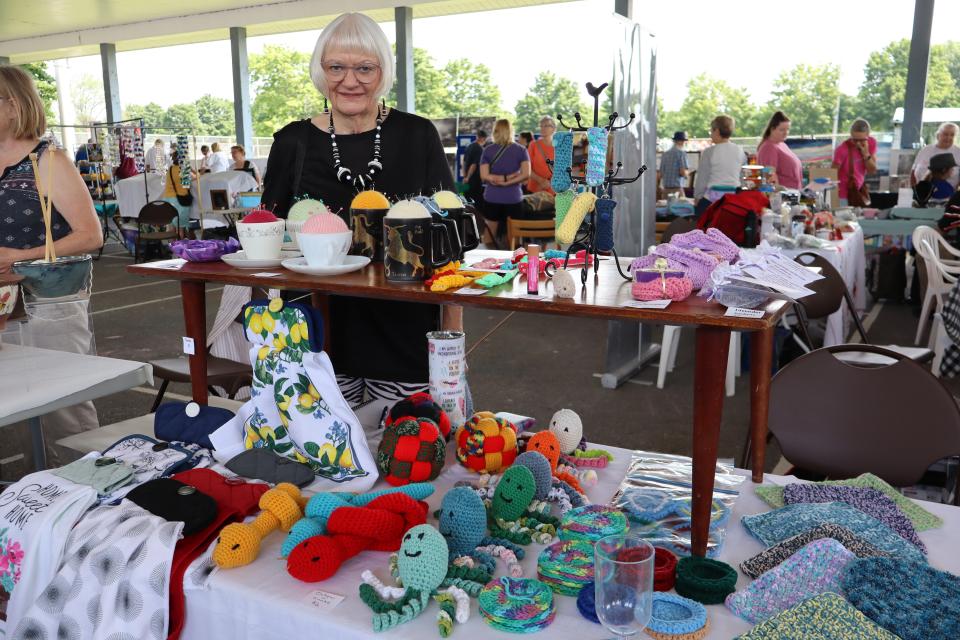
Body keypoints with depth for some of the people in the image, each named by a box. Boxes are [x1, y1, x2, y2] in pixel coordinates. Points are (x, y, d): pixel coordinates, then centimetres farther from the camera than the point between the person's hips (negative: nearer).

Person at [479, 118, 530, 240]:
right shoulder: (521, 150, 1)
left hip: (492, 198, 1)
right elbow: (526, 174, -9)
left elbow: (484, 176, -5)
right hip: (514, 198, 0)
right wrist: (507, 181, -7)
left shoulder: (487, 150, 2)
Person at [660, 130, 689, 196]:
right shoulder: (681, 153, -7)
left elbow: (661, 174, 12)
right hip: (677, 188, -6)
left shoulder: (665, 154, 11)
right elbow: (683, 172, -14)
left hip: (666, 188, 6)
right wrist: (688, 172, 6)